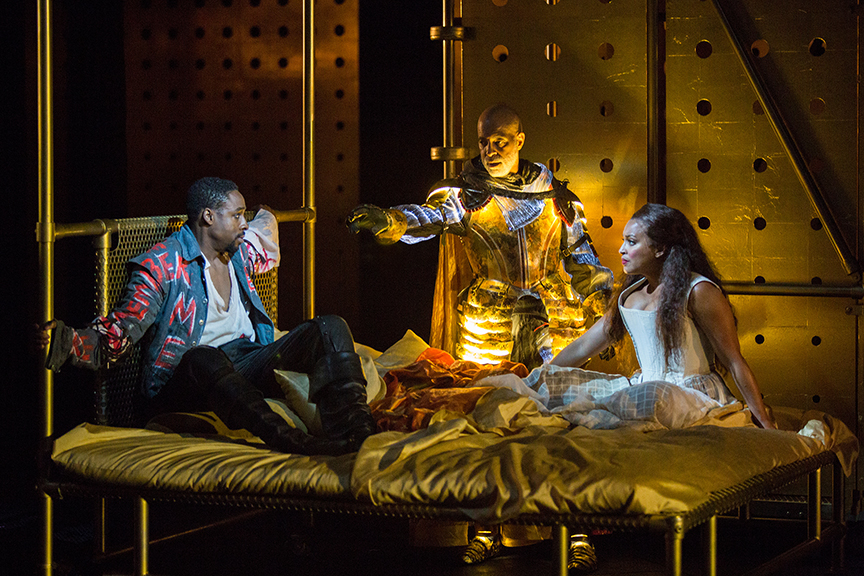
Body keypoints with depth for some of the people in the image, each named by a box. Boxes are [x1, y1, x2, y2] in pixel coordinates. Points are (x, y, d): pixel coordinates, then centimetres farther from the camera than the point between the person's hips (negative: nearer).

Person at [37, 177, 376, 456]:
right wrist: (67, 341, -24)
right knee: (203, 357, -44)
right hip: (180, 386, -7)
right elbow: (113, 339, -10)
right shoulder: (161, 265, -1)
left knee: (330, 328, -12)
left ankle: (353, 431, -40)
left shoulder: (239, 253, 20)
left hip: (245, 370, 7)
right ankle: (291, 443, -64)